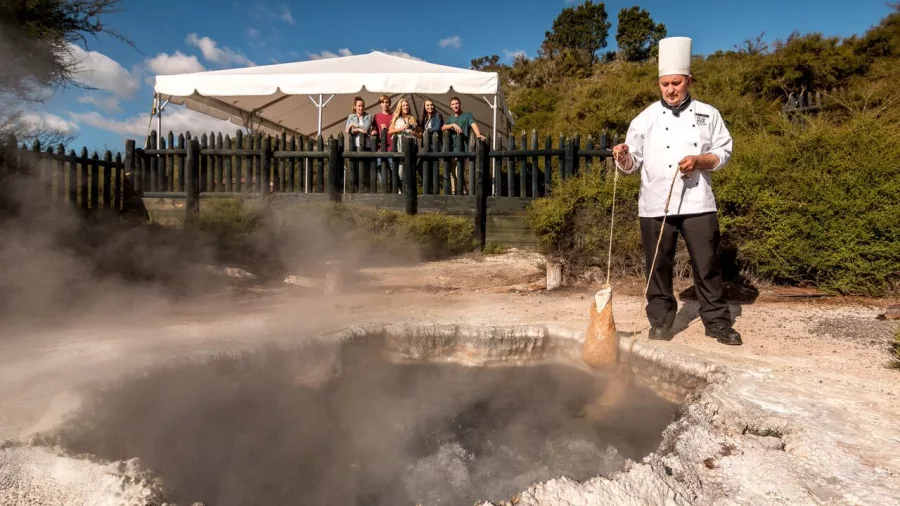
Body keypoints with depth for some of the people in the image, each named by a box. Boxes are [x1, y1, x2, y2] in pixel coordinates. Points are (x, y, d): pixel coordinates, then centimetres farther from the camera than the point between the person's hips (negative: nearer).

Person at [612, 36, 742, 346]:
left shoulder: (708, 114, 7)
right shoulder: (646, 118, 4)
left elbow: (724, 152, 7)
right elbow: (633, 162, 4)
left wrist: (699, 160, -12)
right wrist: (623, 158, -19)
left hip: (697, 203, 0)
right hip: (655, 204, 0)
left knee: (707, 265, 4)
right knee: (659, 266, 6)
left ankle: (717, 322, 17)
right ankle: (660, 321, 19)